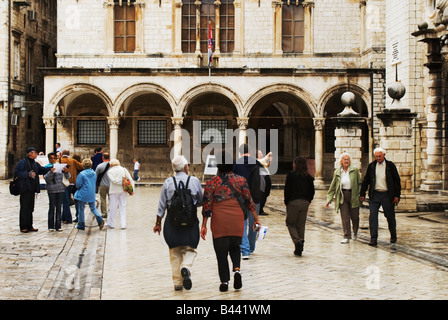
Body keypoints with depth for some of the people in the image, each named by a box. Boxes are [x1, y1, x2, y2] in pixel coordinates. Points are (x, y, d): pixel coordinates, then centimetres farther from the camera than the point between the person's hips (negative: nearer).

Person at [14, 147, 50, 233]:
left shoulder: (35, 164, 16)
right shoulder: (22, 162, -8)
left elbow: (42, 170, 14)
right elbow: (16, 172, -14)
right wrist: (28, 174, -21)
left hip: (32, 189, 8)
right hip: (25, 189, -7)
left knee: (30, 208, 11)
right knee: (24, 208, -3)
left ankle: (29, 226, 18)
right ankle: (23, 227, 4)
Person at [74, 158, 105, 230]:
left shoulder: (82, 174, -15)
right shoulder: (94, 173, 3)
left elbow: (78, 185, -11)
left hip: (82, 195, -5)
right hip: (92, 195, 5)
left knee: (81, 210, 7)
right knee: (93, 208, 15)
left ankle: (81, 225, 14)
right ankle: (100, 220, -5)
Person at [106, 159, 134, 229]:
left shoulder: (110, 171, -3)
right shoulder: (124, 170, 5)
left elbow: (114, 180, -16)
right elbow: (130, 180, 0)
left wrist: (122, 182, -9)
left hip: (114, 191, -2)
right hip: (123, 191, 2)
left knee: (113, 207, 7)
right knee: (122, 207, 7)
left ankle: (111, 224, 14)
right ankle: (123, 224, 4)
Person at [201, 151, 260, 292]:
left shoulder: (211, 183, -4)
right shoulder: (241, 180, 1)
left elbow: (207, 206, -4)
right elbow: (249, 201, 2)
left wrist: (204, 225, 0)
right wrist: (256, 219, 9)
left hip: (219, 222, -2)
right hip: (237, 221, 2)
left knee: (221, 251, 8)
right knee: (235, 247, 21)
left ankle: (224, 282, 8)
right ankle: (237, 269, -5)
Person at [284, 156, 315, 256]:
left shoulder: (291, 175, -6)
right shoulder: (308, 177, 6)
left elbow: (287, 190, -7)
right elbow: (312, 191, 8)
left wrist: (286, 202, 2)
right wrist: (308, 201, 15)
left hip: (293, 202, -4)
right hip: (305, 203, 4)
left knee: (290, 224, 8)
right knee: (301, 225, 10)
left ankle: (297, 241, -17)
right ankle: (299, 249, 8)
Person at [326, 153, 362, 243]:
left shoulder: (355, 170, 1)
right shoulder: (337, 172, 6)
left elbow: (359, 183, 4)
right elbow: (333, 186, 9)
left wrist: (361, 195, -5)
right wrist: (329, 199, 4)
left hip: (353, 195, -1)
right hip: (342, 197, 1)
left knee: (354, 216, 7)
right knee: (345, 217, -4)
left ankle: (355, 232, 34)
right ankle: (347, 237, -1)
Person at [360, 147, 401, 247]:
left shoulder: (390, 165, 0)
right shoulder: (371, 166, 5)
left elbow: (397, 181, 2)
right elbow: (366, 181, 11)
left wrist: (397, 195, -3)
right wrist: (362, 194, 7)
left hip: (387, 195, -1)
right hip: (374, 195, 1)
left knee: (390, 216, 8)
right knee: (372, 216, -9)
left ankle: (393, 236, 29)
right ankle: (373, 239, -7)